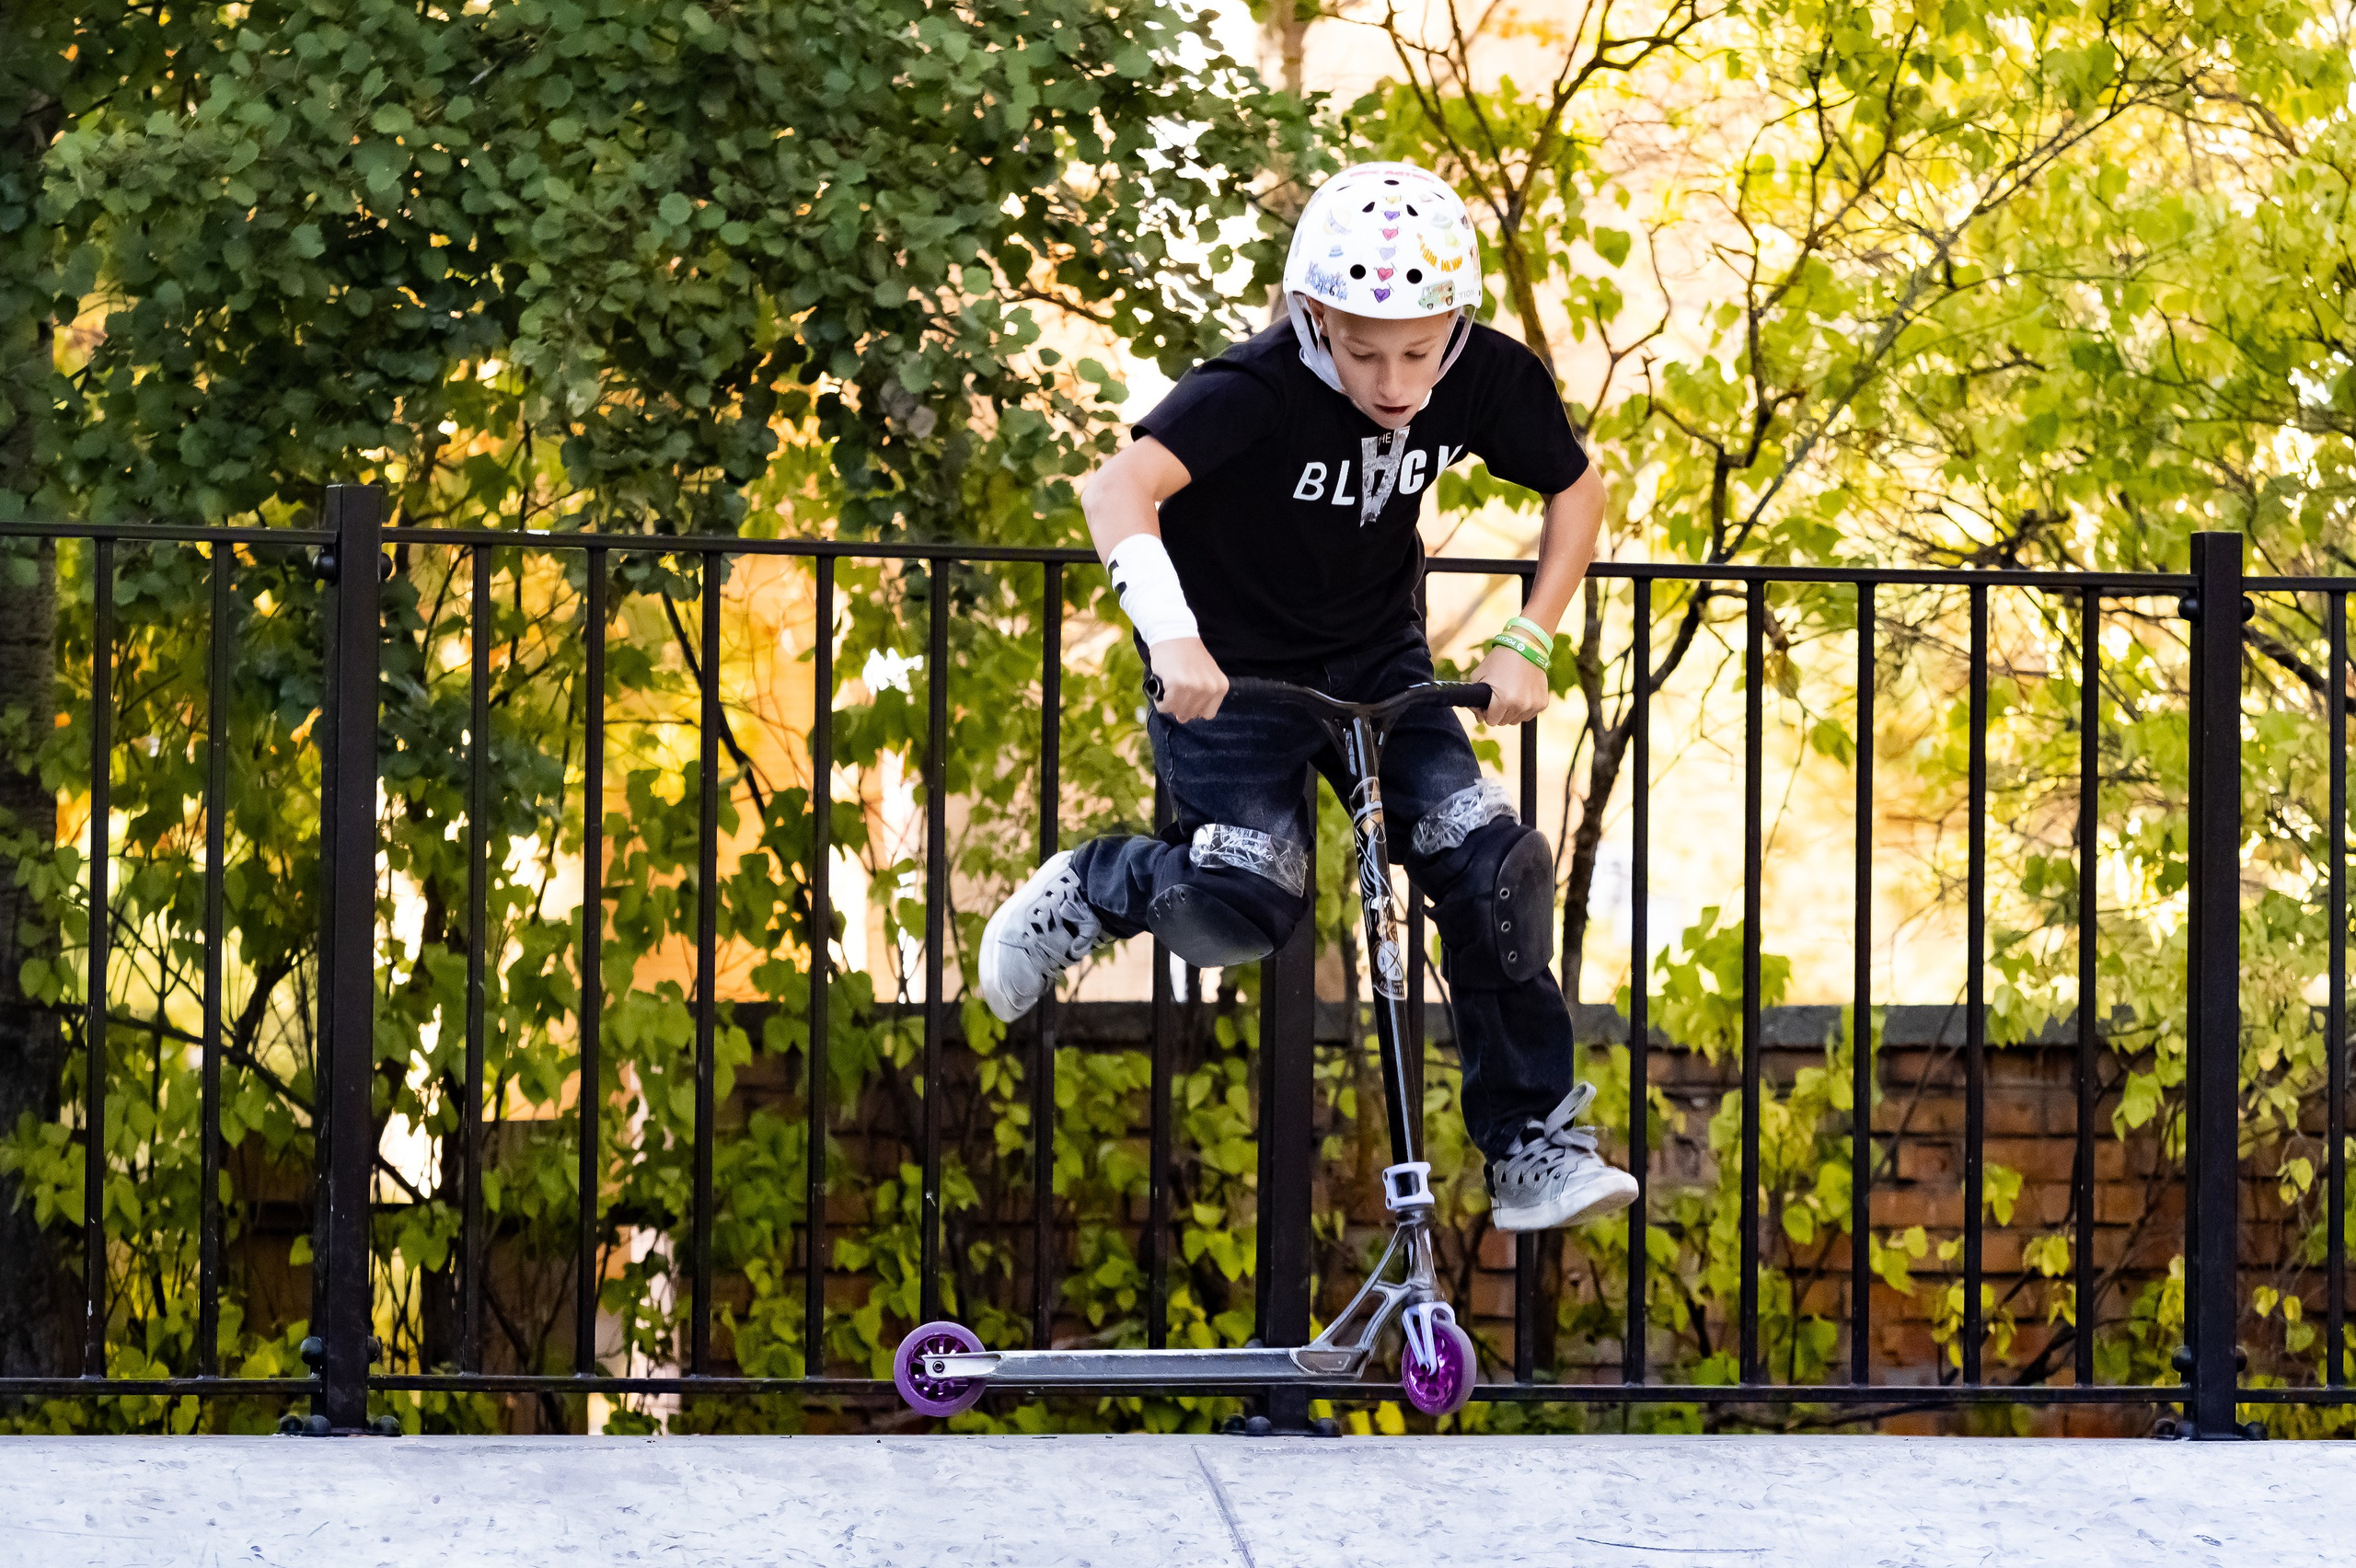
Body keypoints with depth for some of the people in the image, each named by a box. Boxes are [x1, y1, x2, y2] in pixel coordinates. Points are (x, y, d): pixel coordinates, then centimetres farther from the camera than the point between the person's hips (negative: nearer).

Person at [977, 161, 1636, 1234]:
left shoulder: (1488, 381, -16)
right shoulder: (1255, 393, -31)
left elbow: (1577, 492, 3)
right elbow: (1119, 487, -45)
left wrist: (1526, 642, -7)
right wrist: (1170, 630, -59)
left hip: (1376, 659, 4)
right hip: (1228, 670, -4)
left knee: (1490, 865, -11)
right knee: (1245, 906, -20)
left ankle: (1532, 1145, 1)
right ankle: (1090, 894, 13)